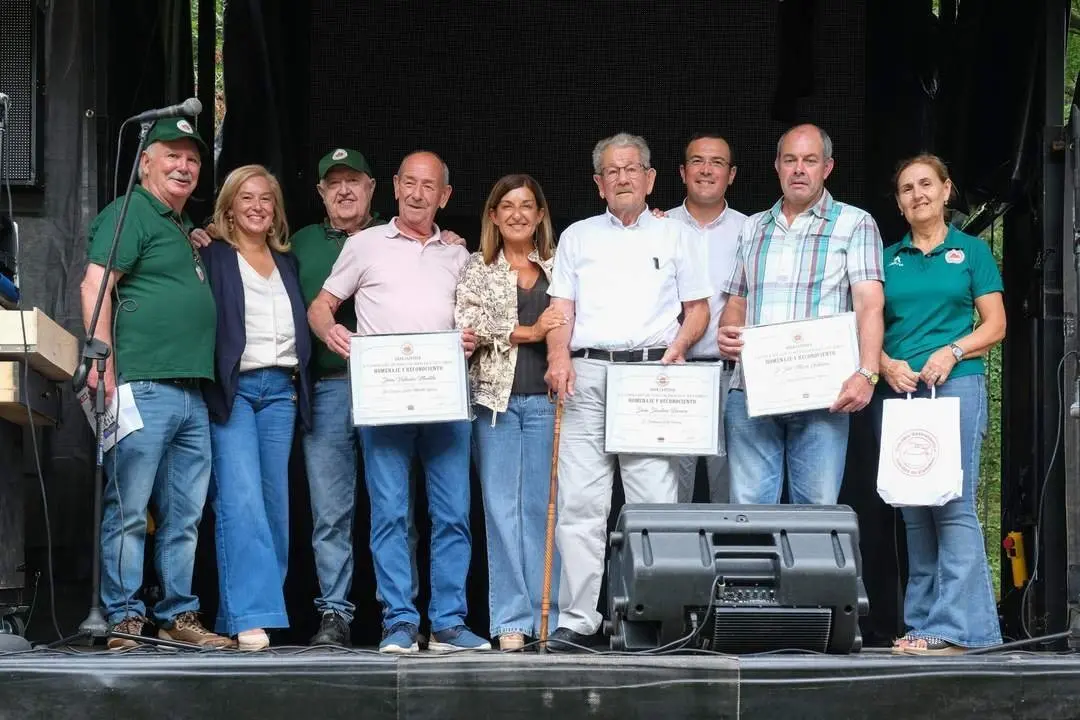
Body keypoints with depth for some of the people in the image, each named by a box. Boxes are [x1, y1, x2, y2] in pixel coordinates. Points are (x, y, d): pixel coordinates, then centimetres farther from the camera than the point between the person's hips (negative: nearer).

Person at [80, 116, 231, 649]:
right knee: (128, 510, -6)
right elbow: (95, 285, -14)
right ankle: (124, 620, -5)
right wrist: (104, 365, -20)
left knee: (184, 516, 10)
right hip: (143, 386, -9)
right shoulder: (129, 214, -3)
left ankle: (177, 616, 16)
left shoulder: (183, 228, 24)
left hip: (192, 393, 9)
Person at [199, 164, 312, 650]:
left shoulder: (287, 263, 19)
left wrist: (300, 386, 11)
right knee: (241, 500, -16)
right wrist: (206, 388, -13)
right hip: (232, 388, -6)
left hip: (281, 390, 6)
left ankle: (250, 613, 7)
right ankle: (250, 616, -22)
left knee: (274, 504, 2)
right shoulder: (212, 258, 3)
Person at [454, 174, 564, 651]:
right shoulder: (478, 269, 11)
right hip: (496, 398, 0)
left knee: (542, 506, -1)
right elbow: (467, 325, -2)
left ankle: (546, 617, 1)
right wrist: (528, 332, -9)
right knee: (502, 507, -2)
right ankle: (510, 621, -1)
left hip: (545, 398, 0)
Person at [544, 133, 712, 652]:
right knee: (580, 503, -5)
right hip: (588, 374, 1)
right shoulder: (578, 237, 20)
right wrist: (559, 355, -5)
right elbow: (561, 307, 12)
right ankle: (576, 621, -4)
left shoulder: (676, 236, 17)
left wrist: (679, 346, -5)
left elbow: (698, 308, 14)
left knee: (656, 502, -8)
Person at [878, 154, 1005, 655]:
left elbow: (995, 325, 4)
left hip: (955, 386, -4)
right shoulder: (887, 259, 16)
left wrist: (950, 352, -11)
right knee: (913, 512, 4)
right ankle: (921, 622, 7)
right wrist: (887, 365, -6)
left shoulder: (971, 251, 8)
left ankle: (954, 626, -14)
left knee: (953, 505, -12)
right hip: (896, 390, 4)